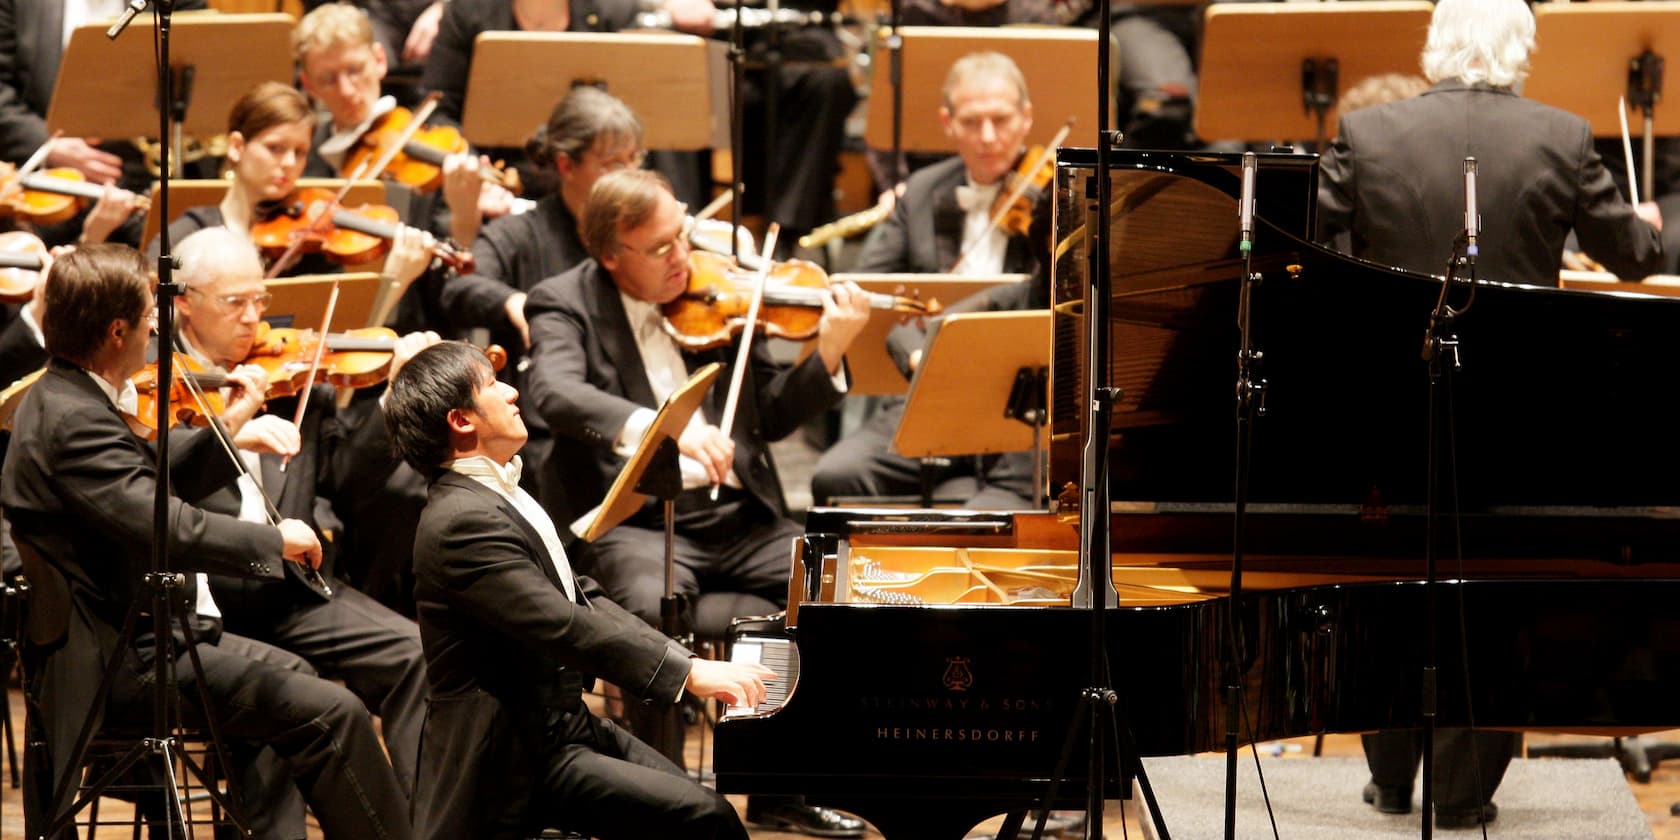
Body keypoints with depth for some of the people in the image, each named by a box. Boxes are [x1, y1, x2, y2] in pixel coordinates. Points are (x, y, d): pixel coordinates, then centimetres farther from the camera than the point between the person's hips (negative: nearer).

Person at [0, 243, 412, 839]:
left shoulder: (63, 396, 9)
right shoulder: (73, 423, -25)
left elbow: (147, 493, 18)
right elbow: (172, 530, -32)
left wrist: (226, 428, 8)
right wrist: (275, 539, -19)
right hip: (120, 664, -11)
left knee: (288, 676, 27)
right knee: (333, 714, -13)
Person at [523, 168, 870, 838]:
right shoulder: (565, 304, -1)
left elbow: (770, 416, 14)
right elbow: (556, 394, -22)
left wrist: (829, 354, -4)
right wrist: (660, 425, -38)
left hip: (735, 516, 5)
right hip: (632, 522, -5)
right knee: (655, 604, -36)